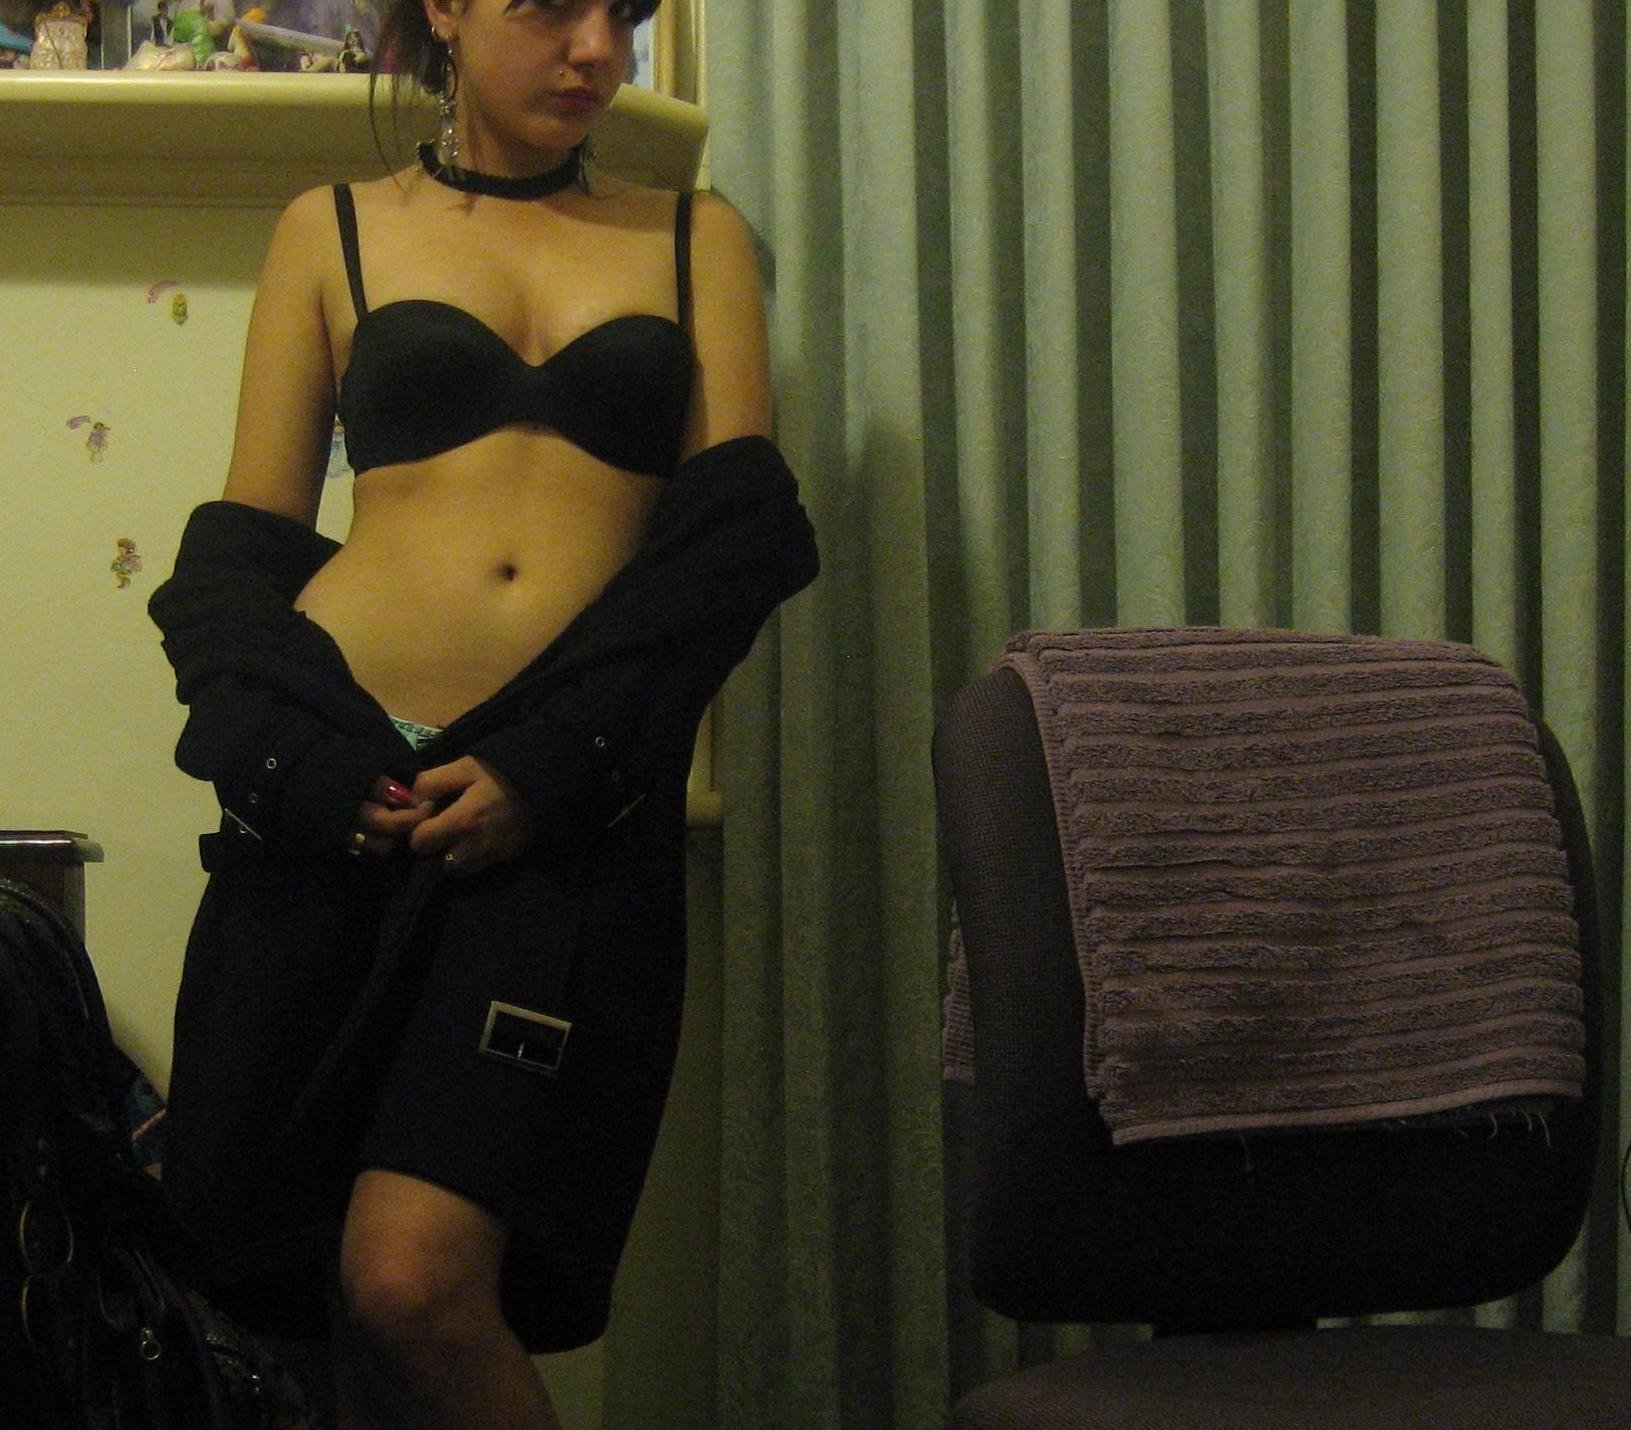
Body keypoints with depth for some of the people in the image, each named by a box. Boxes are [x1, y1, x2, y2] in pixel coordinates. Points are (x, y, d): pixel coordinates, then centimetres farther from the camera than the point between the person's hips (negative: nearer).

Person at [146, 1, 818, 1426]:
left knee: (415, 1282, -18)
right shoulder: (333, 229, 16)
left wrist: (555, 766, -10)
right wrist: (299, 760, -8)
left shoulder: (697, 235, 17)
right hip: (334, 798, 1)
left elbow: (740, 533, 5)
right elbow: (244, 546, 12)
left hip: (575, 811, -1)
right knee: (339, 1301, -1)